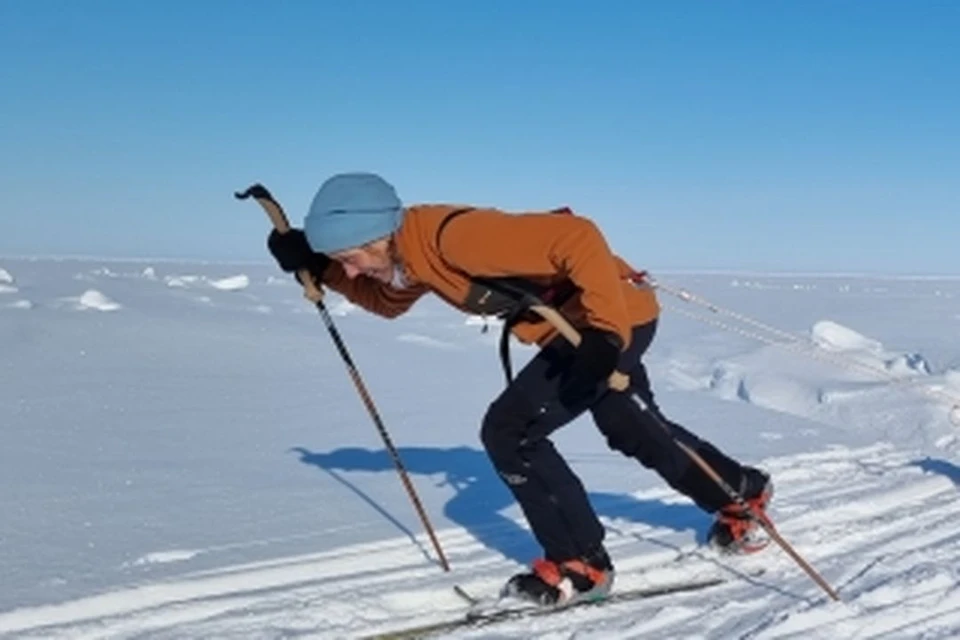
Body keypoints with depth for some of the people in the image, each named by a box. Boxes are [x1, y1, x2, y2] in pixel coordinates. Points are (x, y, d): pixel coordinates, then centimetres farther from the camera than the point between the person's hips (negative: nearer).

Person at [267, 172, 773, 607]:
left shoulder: (456, 236, -33)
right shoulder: (414, 252, -4)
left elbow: (579, 239, -36)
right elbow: (386, 300, 18)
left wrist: (606, 333, -39)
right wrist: (317, 268, 4)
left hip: (614, 319, -10)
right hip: (579, 327, 10)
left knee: (509, 430, -13)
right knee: (634, 431, 26)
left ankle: (581, 565, 1)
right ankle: (744, 493, 50)